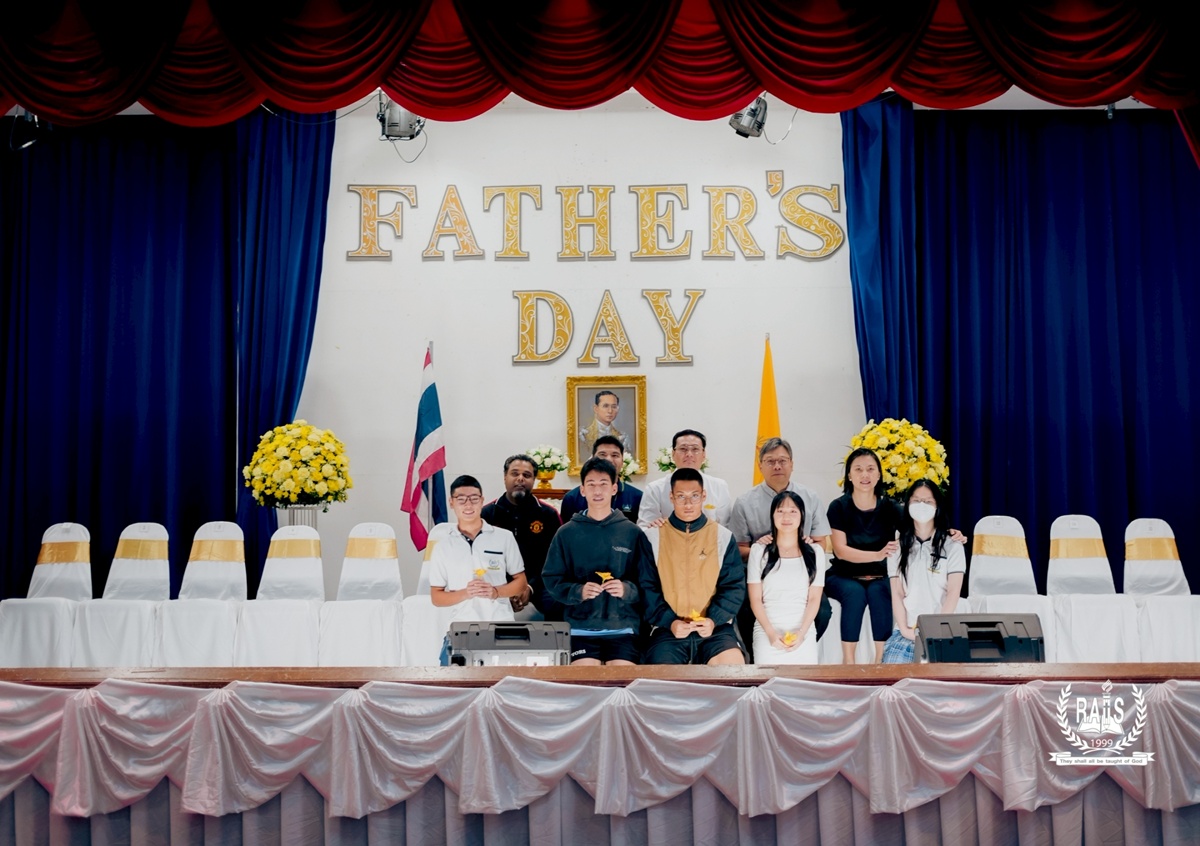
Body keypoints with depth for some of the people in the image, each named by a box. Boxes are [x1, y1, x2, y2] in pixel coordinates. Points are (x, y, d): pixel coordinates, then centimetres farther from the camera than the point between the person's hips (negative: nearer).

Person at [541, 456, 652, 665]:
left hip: (623, 627, 0)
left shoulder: (633, 533, 7)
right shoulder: (566, 533, 8)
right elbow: (551, 580, 6)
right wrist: (578, 591, -12)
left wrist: (627, 589, -15)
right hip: (580, 629, 0)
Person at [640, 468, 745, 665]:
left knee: (733, 665, -25)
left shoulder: (723, 537, 9)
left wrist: (714, 619, -9)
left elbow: (734, 586, 6)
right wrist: (669, 621, -10)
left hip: (715, 628, 1)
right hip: (667, 629, -1)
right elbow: (647, 587, 3)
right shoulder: (653, 537, 6)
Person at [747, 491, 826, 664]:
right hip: (767, 632, -1)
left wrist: (801, 633, -9)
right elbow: (755, 599, 3)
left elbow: (814, 599, 5)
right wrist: (771, 633, -10)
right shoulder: (759, 551, 5)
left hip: (804, 633, 1)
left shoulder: (815, 552, 9)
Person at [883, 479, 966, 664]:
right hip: (905, 632, 2)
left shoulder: (951, 545, 7)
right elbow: (897, 593, 7)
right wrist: (904, 629, -6)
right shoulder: (898, 546, 13)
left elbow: (953, 592, -1)